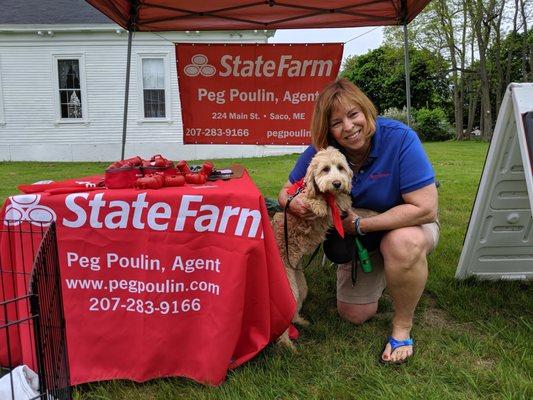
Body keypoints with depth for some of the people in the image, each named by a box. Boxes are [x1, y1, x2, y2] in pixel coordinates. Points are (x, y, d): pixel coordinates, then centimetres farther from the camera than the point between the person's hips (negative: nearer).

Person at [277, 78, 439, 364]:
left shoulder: (399, 138, -29)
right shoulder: (322, 150, -18)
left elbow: (425, 208, -32)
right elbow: (286, 191, -7)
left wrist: (360, 225, -30)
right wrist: (293, 203, -34)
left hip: (407, 225, -3)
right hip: (357, 236, 4)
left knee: (403, 242, -40)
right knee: (353, 315, 4)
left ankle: (402, 327, -13)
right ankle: (381, 275, 37)